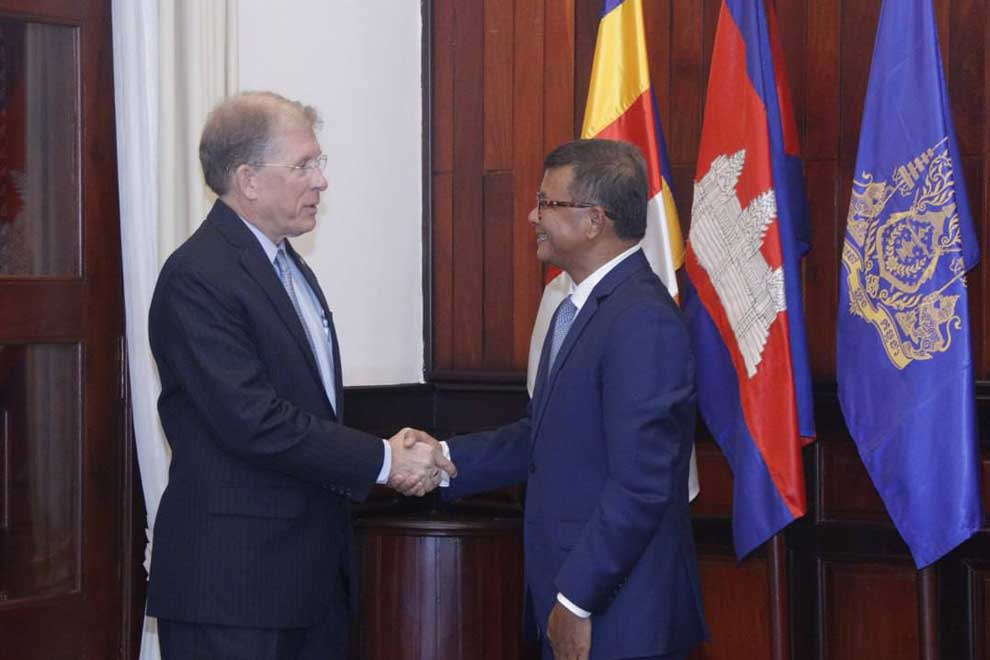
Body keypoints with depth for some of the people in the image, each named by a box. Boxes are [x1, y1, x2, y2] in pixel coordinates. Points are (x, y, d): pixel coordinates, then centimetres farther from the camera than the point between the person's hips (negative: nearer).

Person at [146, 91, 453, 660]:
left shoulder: (290, 266, 16)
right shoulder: (199, 277, -15)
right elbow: (254, 422, -22)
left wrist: (388, 449, 1)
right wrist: (382, 460, -15)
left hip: (314, 570, 9)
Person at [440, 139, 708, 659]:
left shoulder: (644, 323, -20)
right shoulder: (577, 309, 12)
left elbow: (640, 485, -23)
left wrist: (576, 600, -20)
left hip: (617, 618, -9)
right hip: (565, 601, 9)